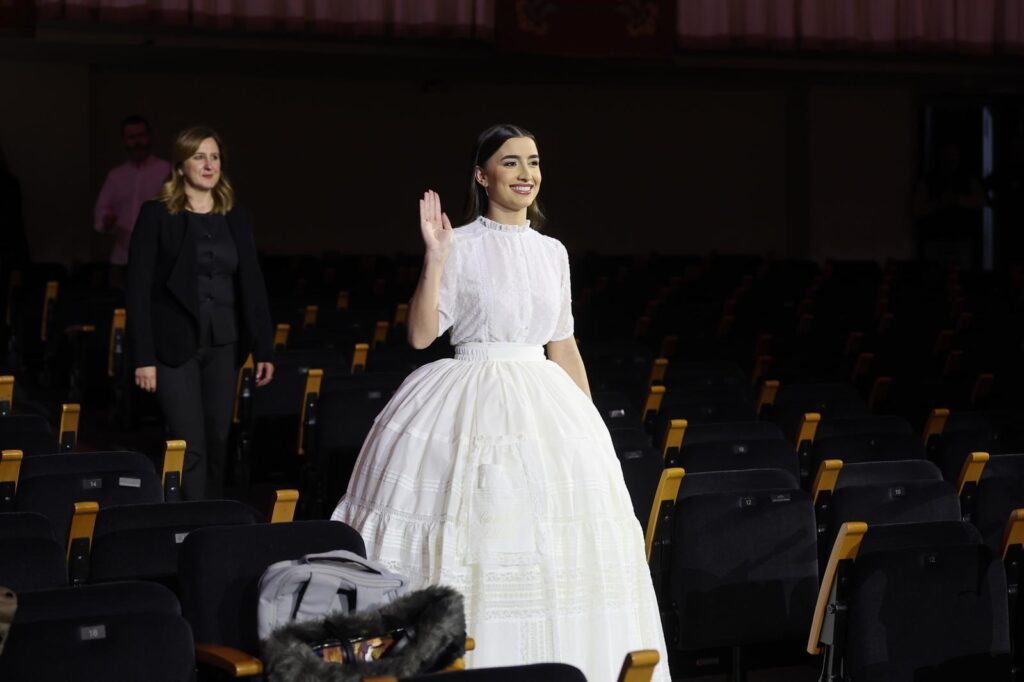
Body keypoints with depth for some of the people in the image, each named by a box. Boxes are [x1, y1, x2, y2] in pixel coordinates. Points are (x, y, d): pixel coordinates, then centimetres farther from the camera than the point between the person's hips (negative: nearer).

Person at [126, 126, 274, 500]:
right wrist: (144, 357, -11)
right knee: (190, 447, -8)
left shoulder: (237, 218, 10)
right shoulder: (156, 215, -3)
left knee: (217, 442, 9)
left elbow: (252, 285, 11)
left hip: (223, 344, 4)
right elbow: (138, 289, -6)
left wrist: (263, 349, 5)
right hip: (175, 345, -4)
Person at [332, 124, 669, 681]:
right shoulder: (461, 246, -4)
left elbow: (562, 345, 15)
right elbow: (420, 335, -10)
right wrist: (435, 258, -18)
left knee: (555, 545, 4)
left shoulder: (552, 252, 11)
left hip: (543, 404, 5)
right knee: (474, 537, -7)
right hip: (472, 406, -5)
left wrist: (590, 421, 13)